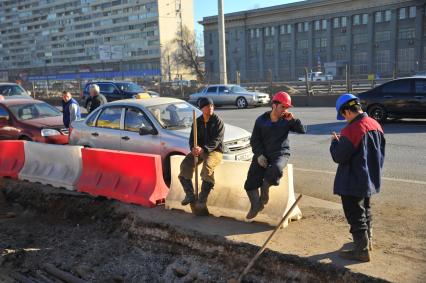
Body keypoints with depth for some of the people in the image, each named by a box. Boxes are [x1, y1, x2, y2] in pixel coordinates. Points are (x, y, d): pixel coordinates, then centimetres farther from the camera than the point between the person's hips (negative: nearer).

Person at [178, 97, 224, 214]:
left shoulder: (218, 121, -6)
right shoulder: (197, 122, 9)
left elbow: (216, 141, -16)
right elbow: (192, 138, 7)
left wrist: (203, 149, -32)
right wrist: (193, 148, -18)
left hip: (215, 151, -5)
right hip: (199, 150, 5)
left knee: (207, 166, -35)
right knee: (185, 164, -19)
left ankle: (202, 199, -29)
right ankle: (190, 195, -9)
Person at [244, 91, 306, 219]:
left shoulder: (286, 120, 1)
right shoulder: (261, 120, 0)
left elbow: (302, 130, -4)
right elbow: (254, 140, 3)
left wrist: (293, 120, -19)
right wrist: (259, 155, -10)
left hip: (280, 154, -1)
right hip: (263, 154, 1)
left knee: (275, 170, -36)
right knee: (250, 183, -10)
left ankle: (265, 187, -4)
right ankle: (255, 206, 13)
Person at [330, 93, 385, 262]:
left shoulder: (351, 130, -25)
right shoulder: (376, 125, 2)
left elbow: (338, 157, -21)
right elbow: (380, 152, 13)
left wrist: (335, 142, -3)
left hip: (352, 183, -9)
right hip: (370, 180, 9)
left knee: (355, 215, 4)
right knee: (365, 210, 24)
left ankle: (362, 251, 12)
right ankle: (367, 240, 40)